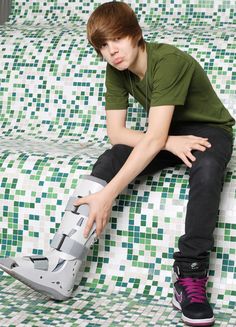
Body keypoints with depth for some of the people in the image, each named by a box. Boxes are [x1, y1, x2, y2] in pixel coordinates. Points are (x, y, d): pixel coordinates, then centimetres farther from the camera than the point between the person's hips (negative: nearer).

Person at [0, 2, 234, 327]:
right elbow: (115, 132, -13)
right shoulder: (116, 71, -8)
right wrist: (168, 142, -28)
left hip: (208, 128, -5)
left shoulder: (169, 61, -29)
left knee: (207, 167, -40)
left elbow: (153, 139, -37)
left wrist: (108, 194, -41)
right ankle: (61, 269, -30)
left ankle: (189, 277, -36)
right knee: (113, 157, -23)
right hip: (166, 133, 5)